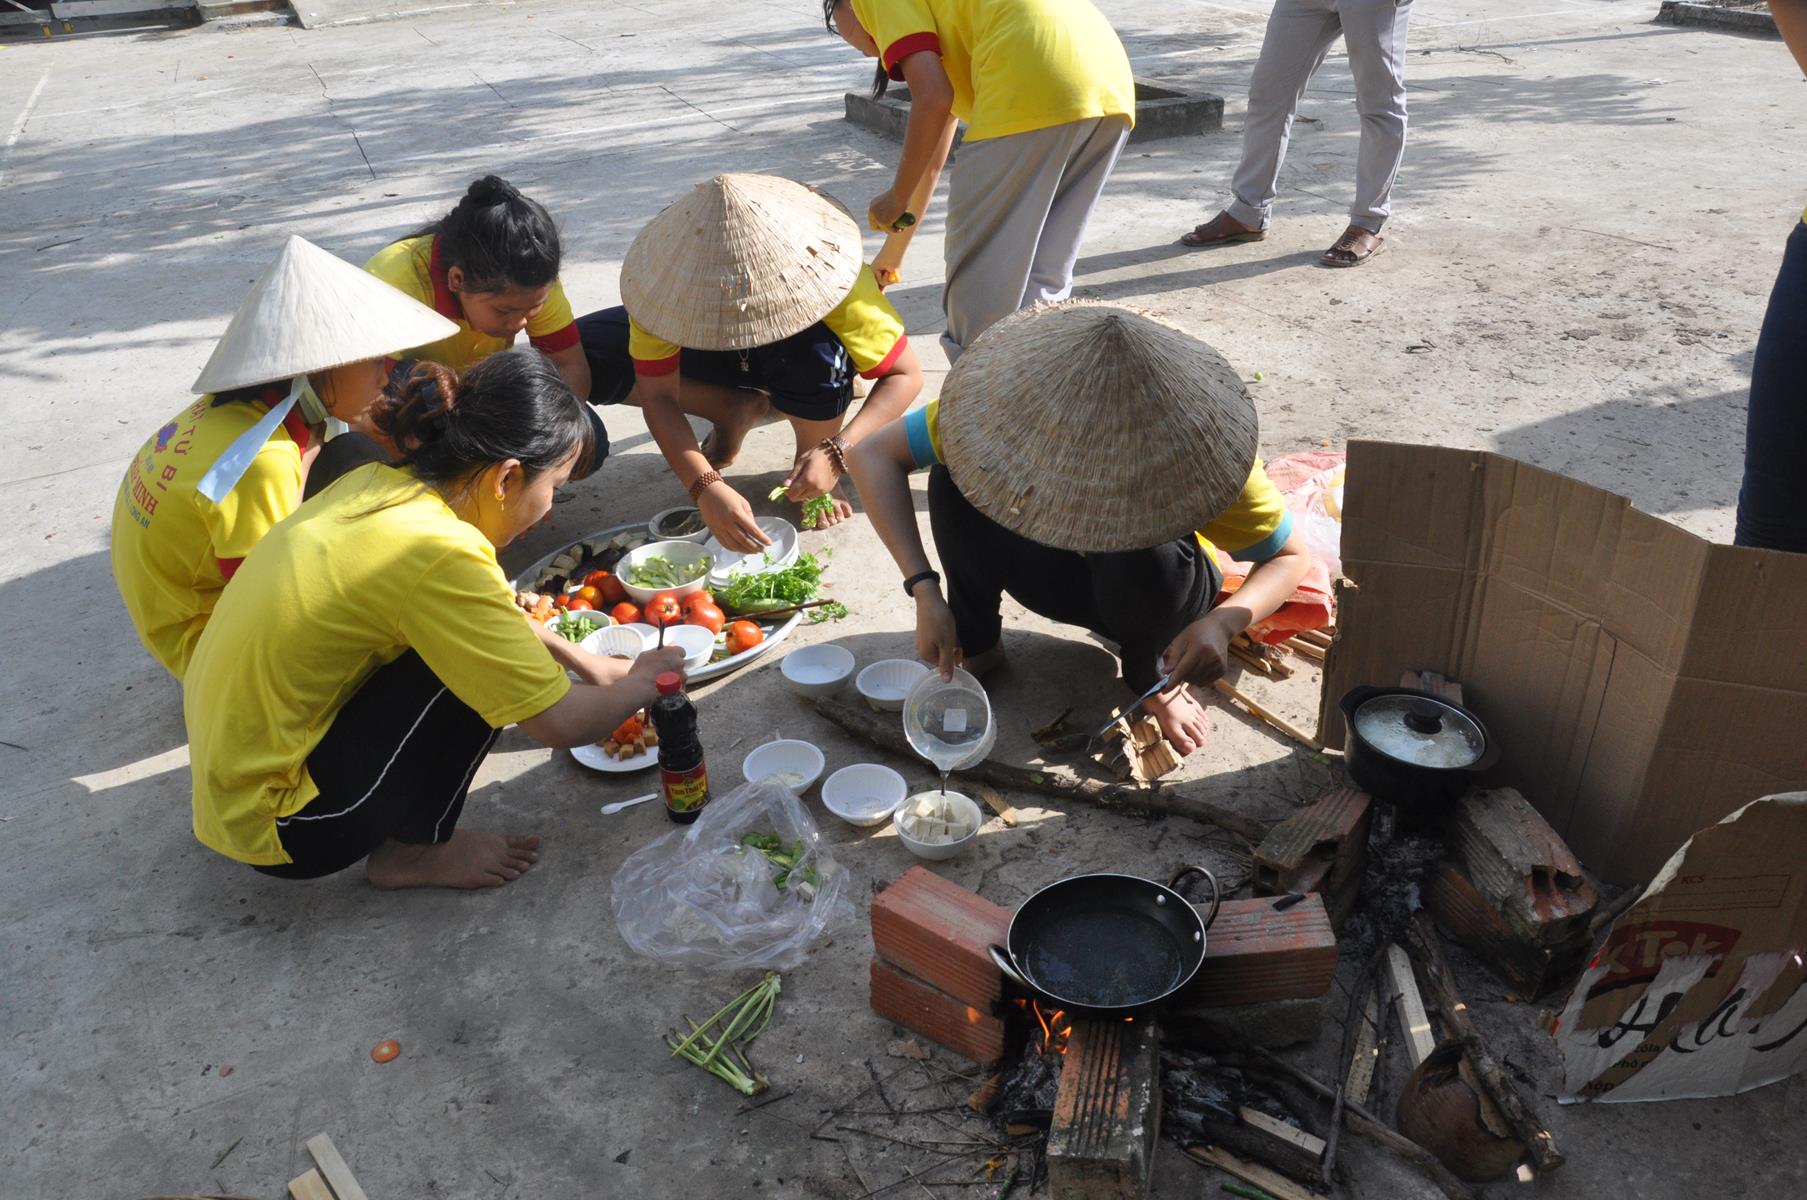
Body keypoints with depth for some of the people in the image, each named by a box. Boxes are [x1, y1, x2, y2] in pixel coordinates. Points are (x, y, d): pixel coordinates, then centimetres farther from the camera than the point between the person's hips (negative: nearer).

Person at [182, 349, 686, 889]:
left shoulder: (377, 484, -2)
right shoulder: (440, 554, -27)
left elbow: (490, 617, 17)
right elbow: (560, 723, -21)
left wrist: (587, 661, 15)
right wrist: (642, 683, -2)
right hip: (276, 826, -8)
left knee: (478, 637, 7)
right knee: (473, 659, -16)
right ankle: (411, 852, 2)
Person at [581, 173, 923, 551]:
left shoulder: (827, 273, -36)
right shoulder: (670, 275, -33)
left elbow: (906, 375, -32)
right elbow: (659, 396, -30)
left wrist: (836, 453, -45)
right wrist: (705, 487, -46)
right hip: (703, 349, 3)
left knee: (820, 355, -40)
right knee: (587, 352, -22)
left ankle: (813, 455, -9)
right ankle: (737, 410, -3)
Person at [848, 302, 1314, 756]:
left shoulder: (1202, 447, -33)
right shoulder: (1023, 398, -30)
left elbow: (1292, 557, -20)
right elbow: (873, 454, -28)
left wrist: (1221, 623, -41)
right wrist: (925, 592, -37)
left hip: (1156, 585, -1)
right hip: (1057, 572, 1)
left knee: (1143, 554, -39)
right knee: (954, 476, -27)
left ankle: (1150, 676, -5)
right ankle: (976, 642, -3)